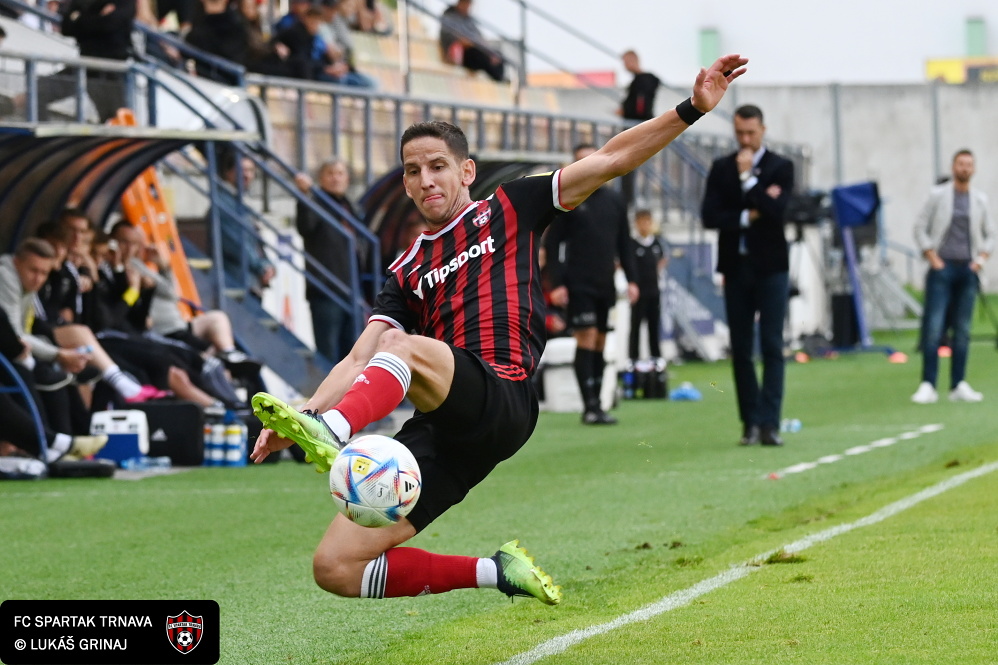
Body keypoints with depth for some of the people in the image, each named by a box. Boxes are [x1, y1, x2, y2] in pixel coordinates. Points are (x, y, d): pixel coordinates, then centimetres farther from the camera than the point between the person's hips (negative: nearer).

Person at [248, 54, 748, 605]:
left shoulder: (510, 209, 17)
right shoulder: (405, 273, 26)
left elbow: (609, 160, 12)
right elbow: (359, 360, 15)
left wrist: (692, 109, 1)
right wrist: (305, 412, -4)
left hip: (501, 399, -5)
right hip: (439, 429, 5)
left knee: (401, 345, -35)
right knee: (335, 568, -8)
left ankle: (330, 435, -61)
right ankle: (495, 573, 5)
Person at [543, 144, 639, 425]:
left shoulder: (614, 201, 12)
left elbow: (624, 244, 16)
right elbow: (551, 244, -3)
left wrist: (631, 279, 7)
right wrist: (556, 283, -12)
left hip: (605, 285, 5)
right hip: (579, 284, -5)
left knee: (600, 343, 6)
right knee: (586, 339, -12)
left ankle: (596, 405, 9)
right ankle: (589, 407, -13)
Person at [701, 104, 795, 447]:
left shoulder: (780, 167, 1)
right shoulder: (721, 169, 9)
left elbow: (778, 210, -13)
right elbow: (709, 216, -1)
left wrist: (748, 178, -12)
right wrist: (748, 216, -10)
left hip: (770, 267, -3)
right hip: (736, 267, 3)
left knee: (772, 347, -8)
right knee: (740, 350, 4)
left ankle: (769, 423, -12)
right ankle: (750, 422, 9)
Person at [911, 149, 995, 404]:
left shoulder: (980, 199, 9)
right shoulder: (938, 195, 1)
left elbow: (990, 234, 16)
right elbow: (920, 227, 1)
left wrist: (981, 259, 2)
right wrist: (932, 258, -6)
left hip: (968, 270, 3)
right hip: (942, 268, -3)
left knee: (963, 330, 4)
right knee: (933, 327, -10)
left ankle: (959, 386, 7)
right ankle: (928, 385, -12)